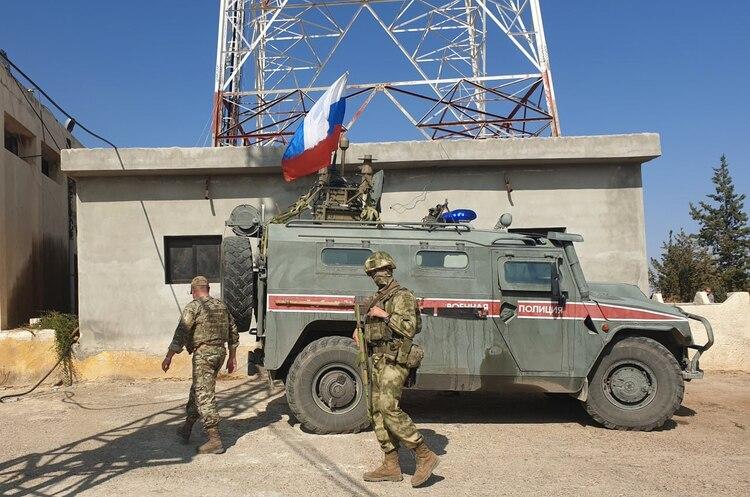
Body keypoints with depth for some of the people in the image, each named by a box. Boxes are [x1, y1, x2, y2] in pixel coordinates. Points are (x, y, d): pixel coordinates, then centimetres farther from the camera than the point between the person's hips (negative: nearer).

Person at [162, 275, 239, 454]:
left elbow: (181, 334, -15)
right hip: (220, 352, 8)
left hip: (203, 354, -8)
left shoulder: (194, 307, -8)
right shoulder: (221, 306, 14)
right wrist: (232, 357, 23)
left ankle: (215, 441, -8)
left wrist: (169, 357, -11)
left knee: (204, 396, -6)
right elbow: (233, 332, 17)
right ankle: (186, 430, 32)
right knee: (197, 390, 21)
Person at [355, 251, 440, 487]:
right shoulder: (376, 299, 19)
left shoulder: (402, 296, -8)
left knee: (389, 408, -18)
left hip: (394, 360, -9)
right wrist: (361, 331, 15)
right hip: (377, 360, 9)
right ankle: (391, 466, 14)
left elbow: (410, 328, -18)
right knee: (377, 410, 7)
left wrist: (385, 315, -19)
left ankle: (425, 455, -9)